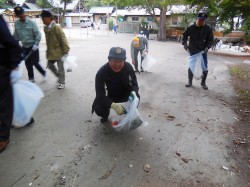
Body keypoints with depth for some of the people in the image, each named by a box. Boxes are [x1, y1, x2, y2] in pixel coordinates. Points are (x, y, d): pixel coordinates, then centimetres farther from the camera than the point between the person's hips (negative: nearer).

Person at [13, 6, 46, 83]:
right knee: (28, 64, 9)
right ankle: (31, 78, 23)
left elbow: (38, 34, -12)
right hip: (25, 46, 5)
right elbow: (16, 36, 10)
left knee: (35, 62, -4)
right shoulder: (16, 23, 1)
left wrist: (36, 44, -19)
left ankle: (43, 73, 20)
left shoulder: (31, 22, -12)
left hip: (33, 46, -4)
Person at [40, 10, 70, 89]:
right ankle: (59, 77, 34)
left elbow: (63, 39, -18)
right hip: (51, 52, 8)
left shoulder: (56, 27, -17)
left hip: (59, 51, -8)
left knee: (60, 67, 1)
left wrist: (66, 51, -19)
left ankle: (62, 82, 15)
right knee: (50, 65, 14)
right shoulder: (45, 28, 7)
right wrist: (48, 50, 19)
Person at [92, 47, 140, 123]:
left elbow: (134, 83, -11)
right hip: (109, 97, -2)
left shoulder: (128, 67, -20)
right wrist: (113, 105, -50)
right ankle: (105, 115, 14)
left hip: (125, 94, 2)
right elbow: (100, 95, -32)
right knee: (98, 109, -26)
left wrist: (133, 92, -36)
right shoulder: (101, 73, -29)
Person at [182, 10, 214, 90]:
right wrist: (185, 43, -9)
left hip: (203, 52, 1)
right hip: (193, 51, 0)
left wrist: (207, 47, -18)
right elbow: (185, 35, 7)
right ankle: (190, 82, 23)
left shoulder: (208, 29, -5)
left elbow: (211, 40, -1)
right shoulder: (191, 28, -7)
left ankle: (203, 83, 22)